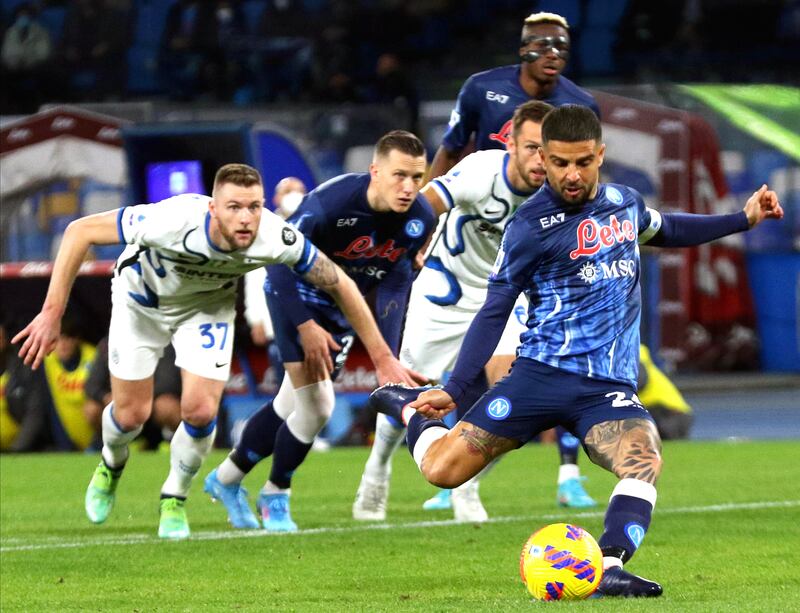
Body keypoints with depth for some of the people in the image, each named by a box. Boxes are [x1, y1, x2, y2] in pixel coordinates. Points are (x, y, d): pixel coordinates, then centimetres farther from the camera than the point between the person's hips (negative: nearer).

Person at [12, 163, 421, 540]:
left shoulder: (277, 238, -34)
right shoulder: (173, 221, -43)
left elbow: (341, 285, -18)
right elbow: (80, 232, -34)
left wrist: (382, 357, -15)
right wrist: (52, 313, -37)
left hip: (209, 304, 1)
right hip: (142, 300, -1)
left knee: (200, 411, -12)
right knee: (132, 414, 3)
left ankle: (174, 500, 17)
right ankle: (111, 466, 40)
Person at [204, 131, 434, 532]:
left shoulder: (419, 219, -18)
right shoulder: (330, 203, -35)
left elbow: (395, 284, -6)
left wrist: (389, 356, -12)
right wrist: (305, 326, -27)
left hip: (342, 307, 6)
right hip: (297, 294, -6)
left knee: (290, 407, 13)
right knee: (317, 406, -13)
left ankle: (227, 478, 36)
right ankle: (275, 496, 12)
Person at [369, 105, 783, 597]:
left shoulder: (624, 202, 11)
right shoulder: (531, 226, -5)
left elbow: (664, 229, 36)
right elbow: (495, 312, 0)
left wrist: (743, 219, 32)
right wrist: (454, 390, -4)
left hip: (610, 387, 3)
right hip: (543, 373, -3)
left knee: (644, 462, -30)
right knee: (442, 470, -6)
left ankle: (610, 567, -39)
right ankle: (409, 406, 25)